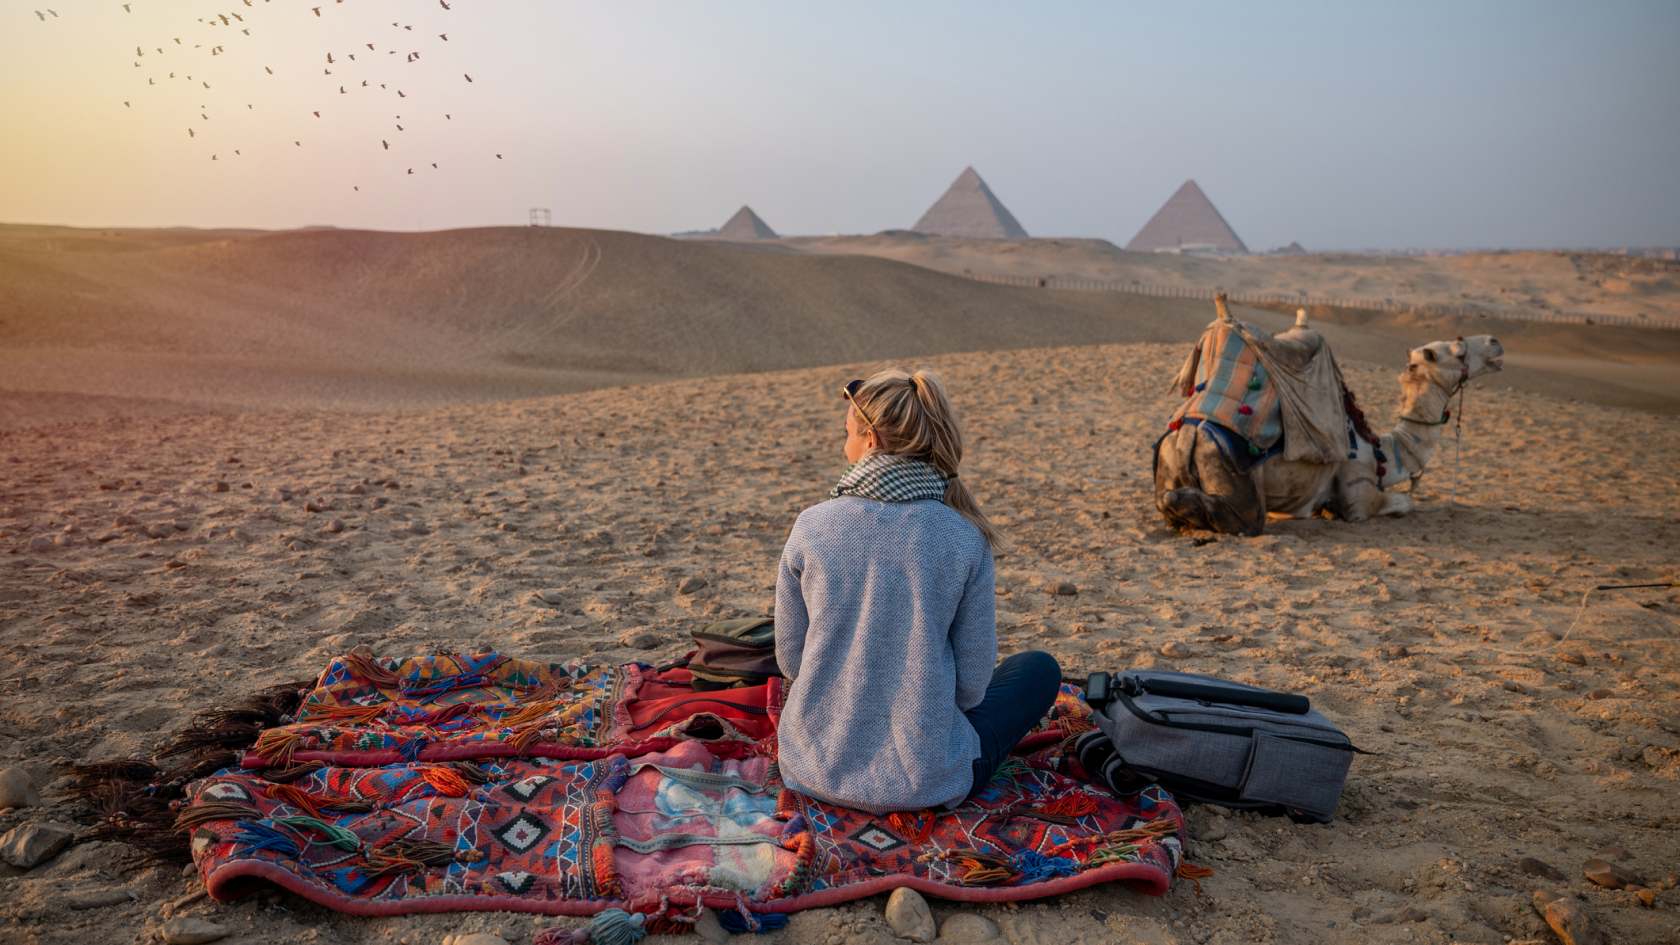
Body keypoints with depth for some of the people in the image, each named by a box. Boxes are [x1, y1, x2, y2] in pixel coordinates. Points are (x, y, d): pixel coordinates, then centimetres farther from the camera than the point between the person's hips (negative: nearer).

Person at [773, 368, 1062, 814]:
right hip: (922, 779, -4)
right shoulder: (965, 538, -14)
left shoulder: (811, 527, -11)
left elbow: (790, 660, 0)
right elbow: (973, 682, -6)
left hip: (815, 768, 4)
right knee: (1041, 669, 21)